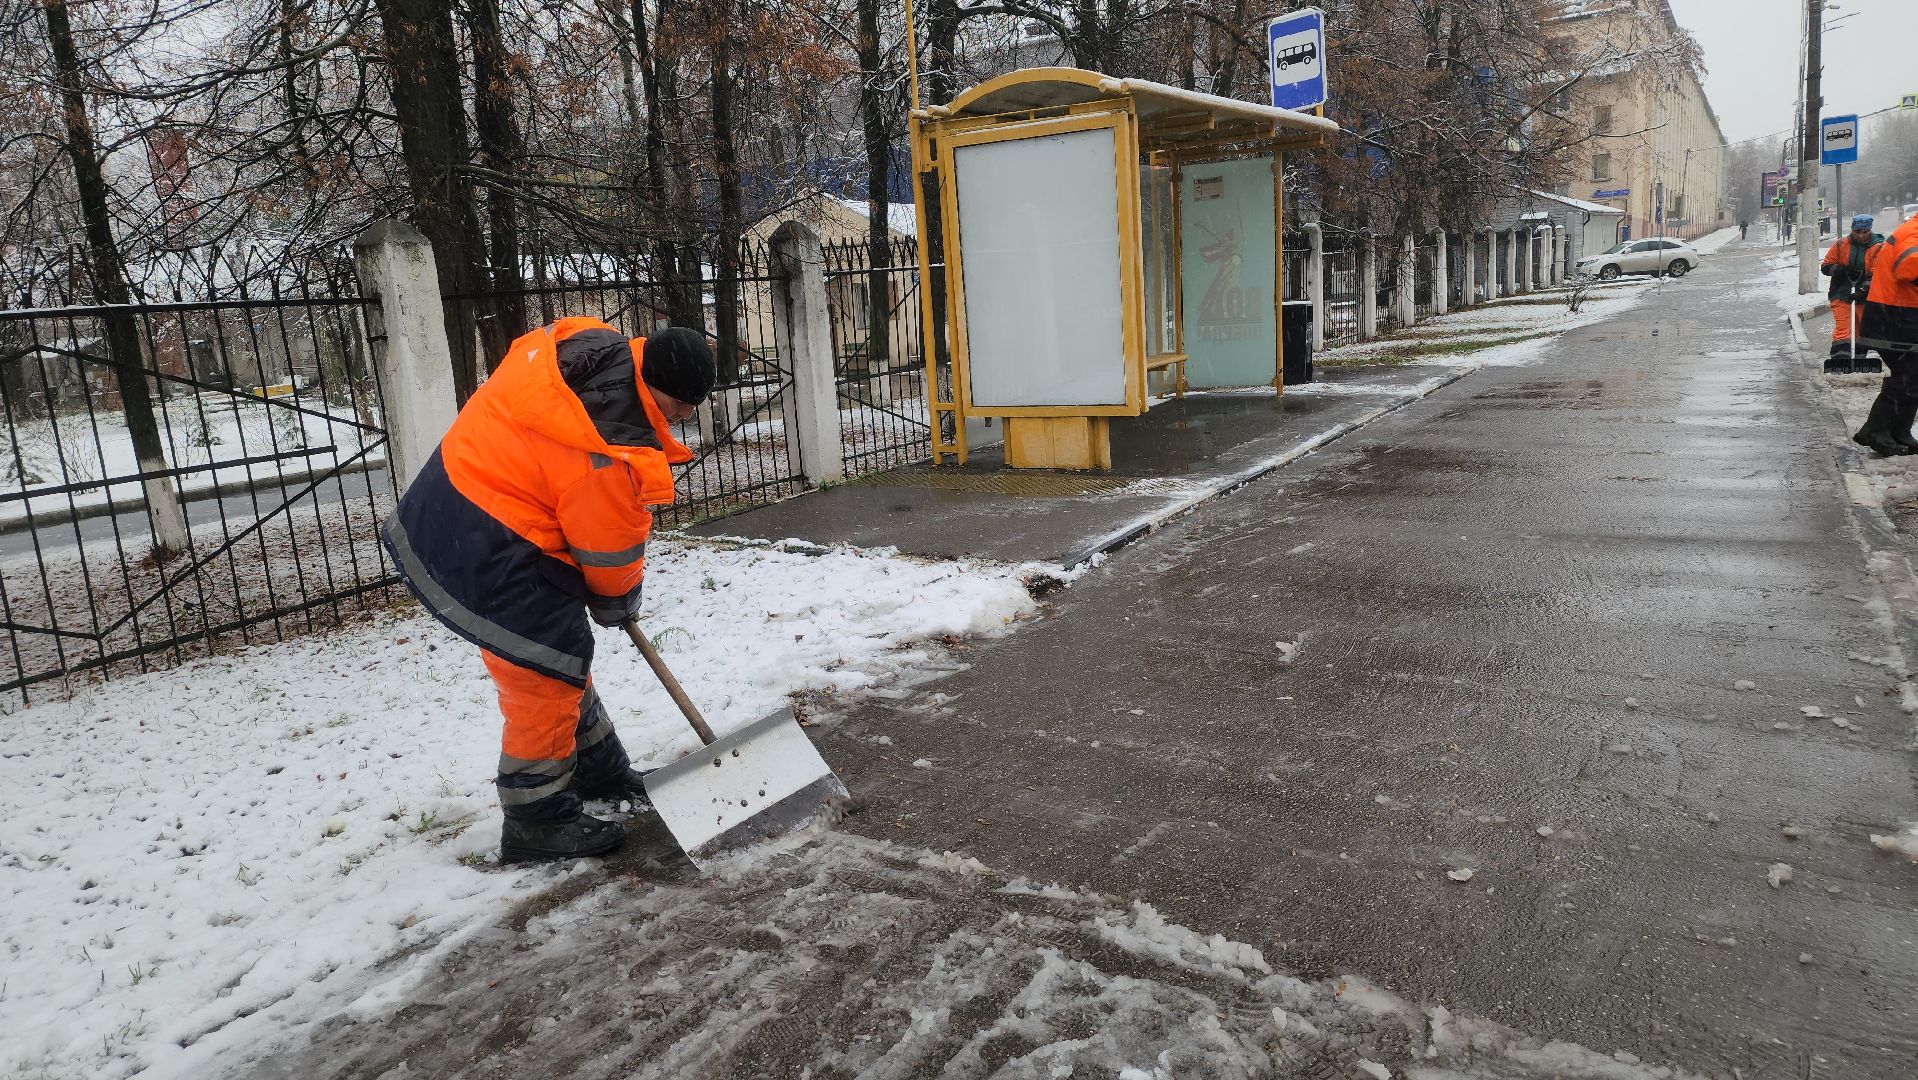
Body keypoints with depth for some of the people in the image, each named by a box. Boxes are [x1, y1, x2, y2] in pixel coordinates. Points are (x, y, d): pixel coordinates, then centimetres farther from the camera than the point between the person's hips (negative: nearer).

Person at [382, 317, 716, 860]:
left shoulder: (595, 348, -3)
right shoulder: (616, 454, -29)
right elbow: (612, 546, -13)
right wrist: (618, 602, 8)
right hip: (487, 557, -11)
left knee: (560, 657, 21)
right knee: (548, 676, 0)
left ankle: (601, 771, 38)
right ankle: (536, 820, 14)